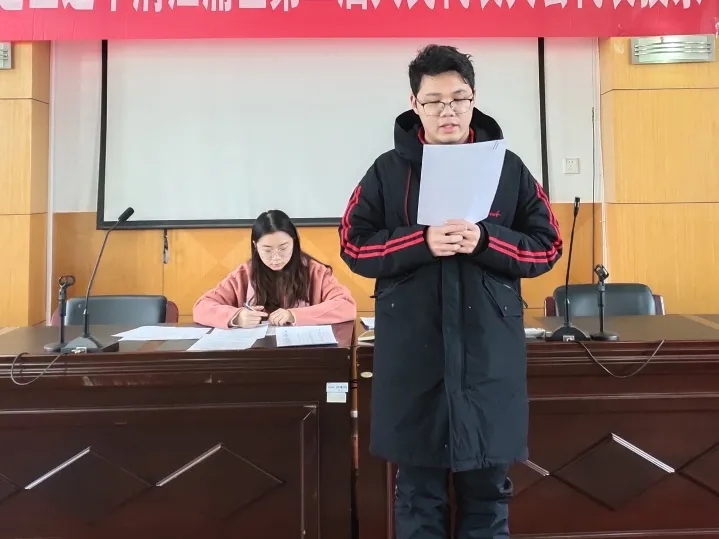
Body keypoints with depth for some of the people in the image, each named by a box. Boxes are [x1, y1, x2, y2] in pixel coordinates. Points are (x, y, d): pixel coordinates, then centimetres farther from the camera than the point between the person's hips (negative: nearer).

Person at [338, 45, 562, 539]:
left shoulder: (509, 168, 5)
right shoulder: (387, 170, 3)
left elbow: (547, 247, 4)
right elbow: (353, 246, 0)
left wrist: (484, 240, -14)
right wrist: (421, 241, -15)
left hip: (490, 352, 1)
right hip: (412, 353, 0)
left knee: (488, 489, 13)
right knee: (418, 492, 11)